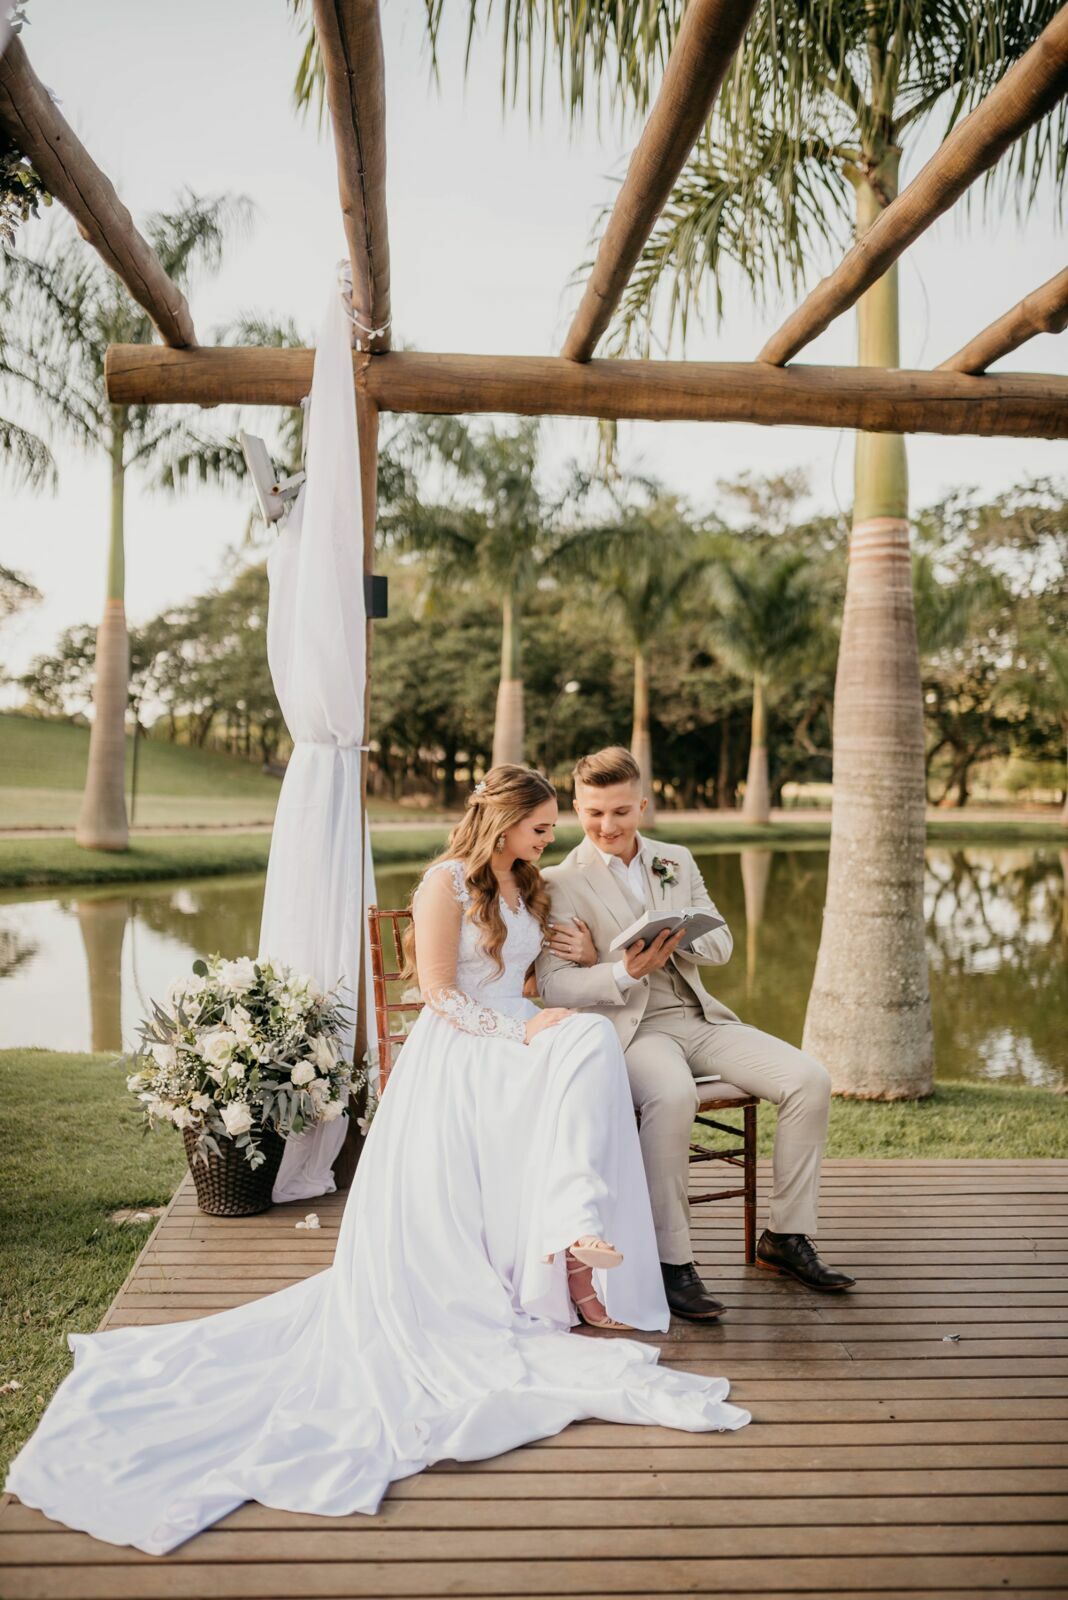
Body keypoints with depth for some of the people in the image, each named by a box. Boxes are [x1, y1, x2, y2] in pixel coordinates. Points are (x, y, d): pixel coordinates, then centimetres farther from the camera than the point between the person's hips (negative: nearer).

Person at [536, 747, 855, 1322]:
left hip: (699, 1017, 6)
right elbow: (553, 985, -9)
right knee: (673, 1096, -38)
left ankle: (787, 1236, 2)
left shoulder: (678, 861, 15)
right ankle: (670, 1261, -24)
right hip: (629, 1027, -5)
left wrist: (633, 949, -11)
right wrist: (624, 973, -28)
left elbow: (721, 944, 5)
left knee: (810, 1080, -13)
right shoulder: (561, 883, -1)